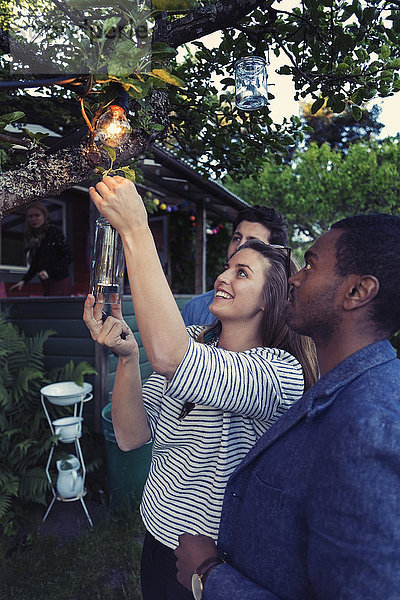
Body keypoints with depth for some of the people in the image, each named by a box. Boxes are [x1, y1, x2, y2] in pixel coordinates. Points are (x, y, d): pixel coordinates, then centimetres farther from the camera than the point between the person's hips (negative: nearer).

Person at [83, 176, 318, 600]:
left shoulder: (282, 372, -26)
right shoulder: (192, 345, -6)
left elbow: (168, 356, -44)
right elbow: (131, 437, -10)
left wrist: (135, 229, -38)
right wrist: (127, 357, -26)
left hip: (218, 564, -5)